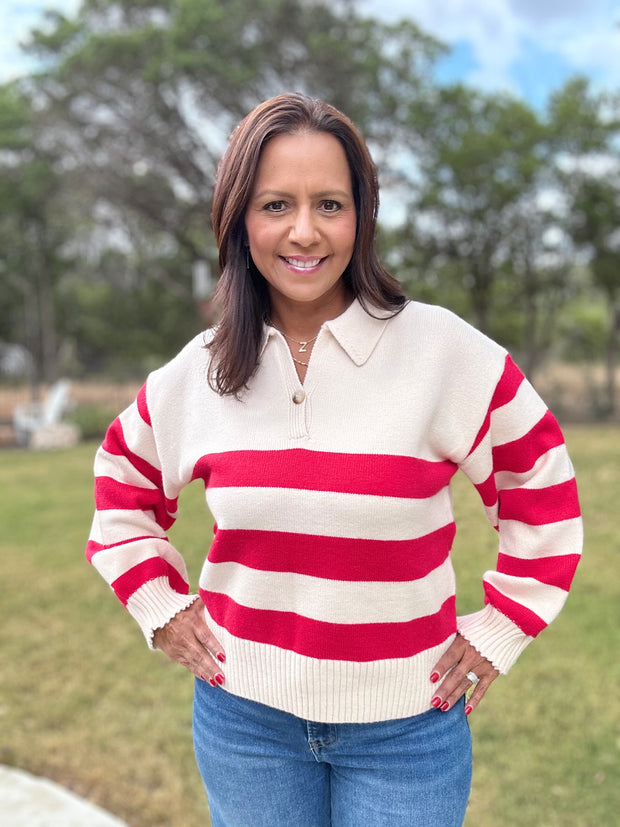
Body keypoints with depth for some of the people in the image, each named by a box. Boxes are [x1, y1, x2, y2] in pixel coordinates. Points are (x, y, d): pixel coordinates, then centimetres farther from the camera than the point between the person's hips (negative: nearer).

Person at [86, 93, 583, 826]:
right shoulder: (195, 372, -5)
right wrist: (160, 605, 5)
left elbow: (541, 493, -3)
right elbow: (123, 480, 12)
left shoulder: (446, 352, -14)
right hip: (243, 714, 3)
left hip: (406, 722, -2)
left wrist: (498, 631, -3)